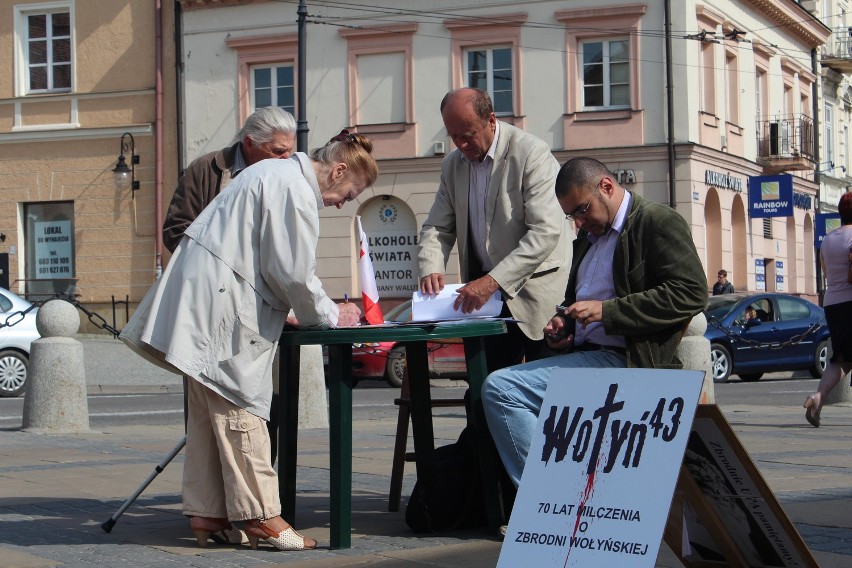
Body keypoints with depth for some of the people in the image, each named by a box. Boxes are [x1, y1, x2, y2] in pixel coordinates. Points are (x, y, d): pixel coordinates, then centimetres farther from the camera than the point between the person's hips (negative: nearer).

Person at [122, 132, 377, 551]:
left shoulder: (278, 173, 19)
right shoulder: (295, 190, -14)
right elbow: (293, 273, -16)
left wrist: (304, 312, 20)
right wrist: (330, 316, -1)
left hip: (200, 301, 11)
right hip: (221, 307, -11)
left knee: (209, 412, 10)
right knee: (241, 408, -7)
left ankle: (206, 515, 14)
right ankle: (260, 516, -3)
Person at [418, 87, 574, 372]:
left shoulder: (531, 153, -13)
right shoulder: (453, 164, 9)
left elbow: (545, 233, -21)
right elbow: (437, 228, 13)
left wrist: (492, 282, -28)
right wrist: (431, 269, -10)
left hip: (537, 289, -6)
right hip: (489, 294, 6)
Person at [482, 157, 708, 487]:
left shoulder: (658, 222, -4)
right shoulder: (589, 235, 23)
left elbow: (691, 293, -16)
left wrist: (607, 311, -18)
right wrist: (562, 321, 12)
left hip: (622, 360, -10)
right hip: (584, 355, 10)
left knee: (500, 389, -21)